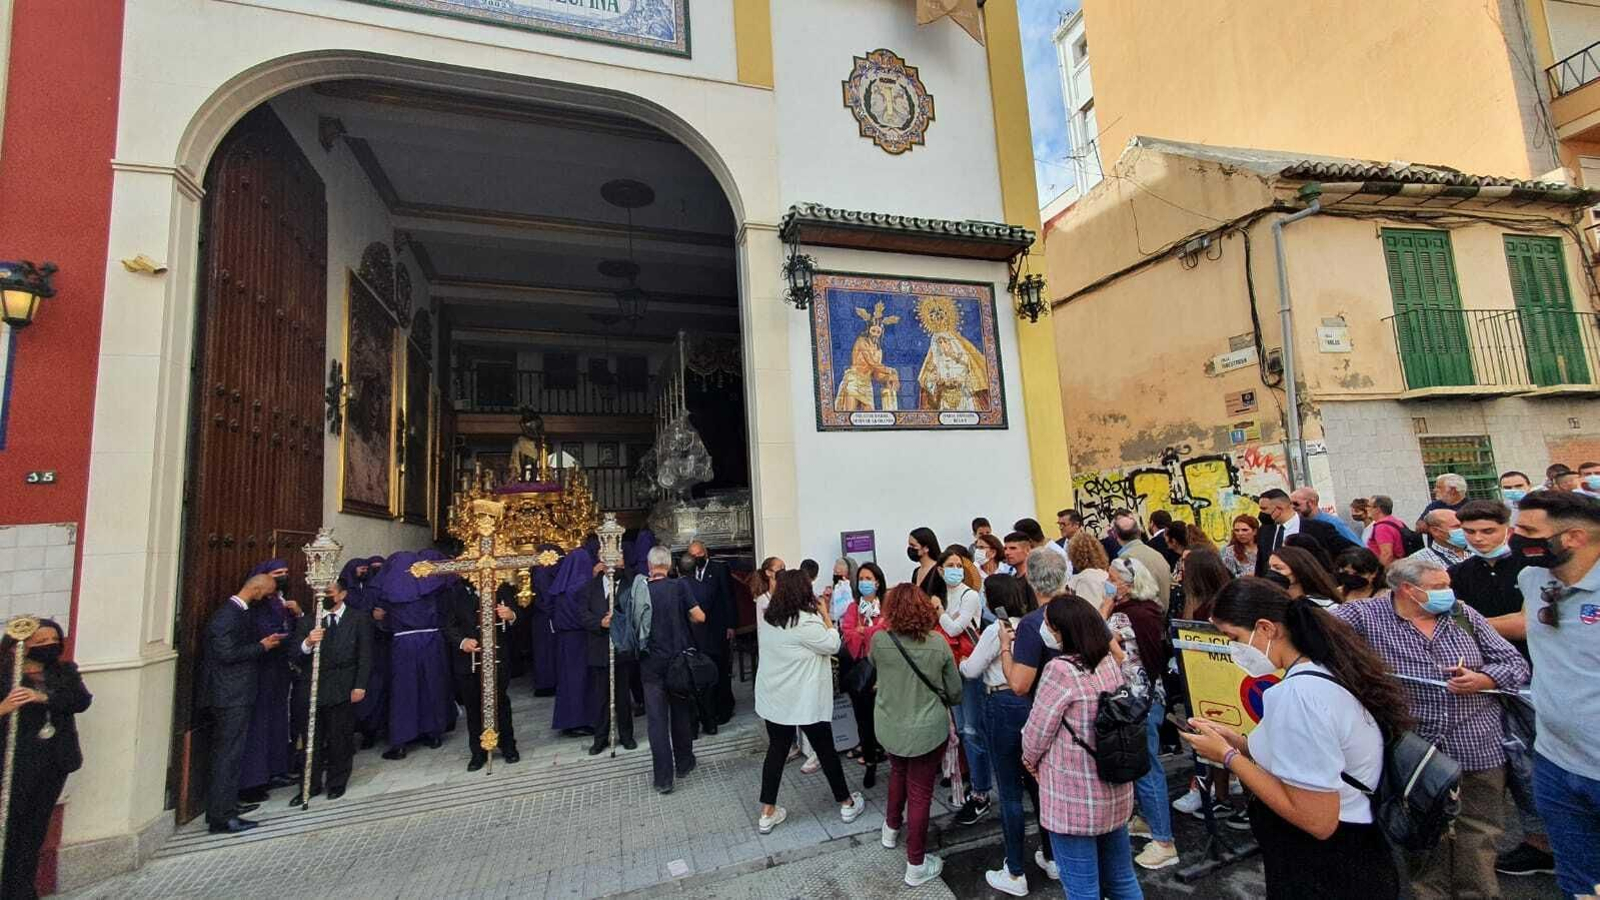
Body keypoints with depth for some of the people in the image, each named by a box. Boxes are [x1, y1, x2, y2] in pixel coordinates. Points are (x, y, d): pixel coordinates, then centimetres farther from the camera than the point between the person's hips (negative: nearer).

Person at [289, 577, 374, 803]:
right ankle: (311, 785, 25)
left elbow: (365, 655, -3)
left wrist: (360, 686, -9)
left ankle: (337, 783, 23)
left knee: (340, 740, 7)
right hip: (314, 689, 2)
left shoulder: (359, 619, 0)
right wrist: (307, 643, -23)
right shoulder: (307, 621, 6)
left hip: (343, 690, -2)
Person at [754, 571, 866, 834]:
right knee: (826, 750, 11)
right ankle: (847, 804, 29)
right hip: (805, 700, -6)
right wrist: (826, 616, -4)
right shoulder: (806, 621, -23)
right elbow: (833, 645, -12)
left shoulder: (766, 619, 1)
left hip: (773, 698, 6)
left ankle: (767, 814, 21)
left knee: (776, 750, 16)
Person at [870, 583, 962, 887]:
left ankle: (892, 828, 50)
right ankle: (916, 865, 28)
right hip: (928, 730, -2)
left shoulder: (879, 640, -17)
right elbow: (955, 692, -6)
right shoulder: (938, 642, -17)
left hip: (889, 728, 2)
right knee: (920, 792, 14)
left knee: (898, 773, 29)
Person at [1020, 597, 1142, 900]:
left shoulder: (1060, 669, -25)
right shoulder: (1111, 663, -1)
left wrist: (1030, 761, 4)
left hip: (1075, 800, -7)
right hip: (1116, 793, 8)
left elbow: (1036, 731, -16)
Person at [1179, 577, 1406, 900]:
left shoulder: (1298, 693, -29)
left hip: (1326, 874, -9)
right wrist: (1240, 742, 4)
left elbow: (1317, 820, -27)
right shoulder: (1328, 668, 2)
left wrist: (1229, 756, -20)